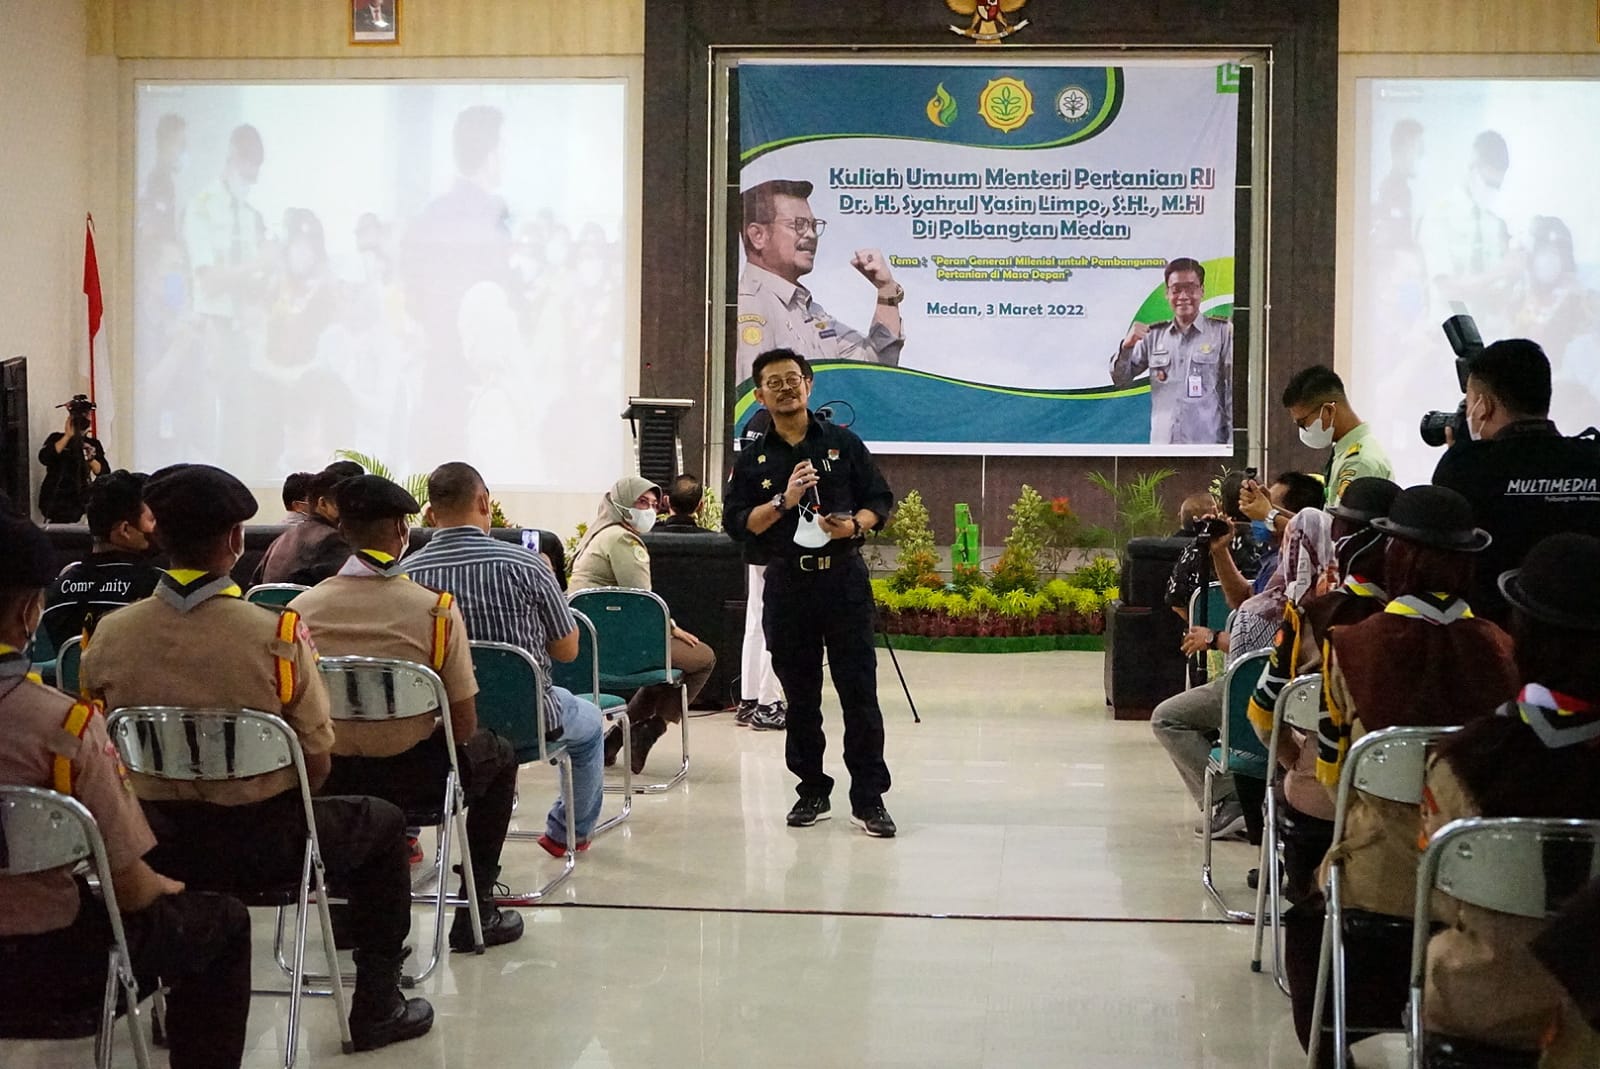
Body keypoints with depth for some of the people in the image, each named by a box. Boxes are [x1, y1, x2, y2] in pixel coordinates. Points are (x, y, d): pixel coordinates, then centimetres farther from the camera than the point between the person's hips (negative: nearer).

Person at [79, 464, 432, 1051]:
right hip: (262, 846, -4)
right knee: (382, 823, 22)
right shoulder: (278, 635, -20)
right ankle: (376, 1007, 25)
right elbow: (316, 763, -13)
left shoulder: (107, 636, -9)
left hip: (153, 848, 4)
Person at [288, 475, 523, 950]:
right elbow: (464, 727, -9)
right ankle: (475, 909, 25)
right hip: (411, 779, -3)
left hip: (325, 780, 3)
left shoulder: (301, 608, -6)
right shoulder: (437, 609, -12)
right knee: (497, 755, 27)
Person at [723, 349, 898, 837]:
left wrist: (855, 525, -13)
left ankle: (868, 799, 0)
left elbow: (880, 500, 8)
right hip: (787, 584, 2)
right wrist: (784, 501, -14)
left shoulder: (844, 443, 6)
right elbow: (736, 522, 0)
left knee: (859, 691, -4)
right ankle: (812, 791, 20)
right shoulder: (752, 459, 8)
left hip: (844, 578, -2)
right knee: (800, 695, 8)